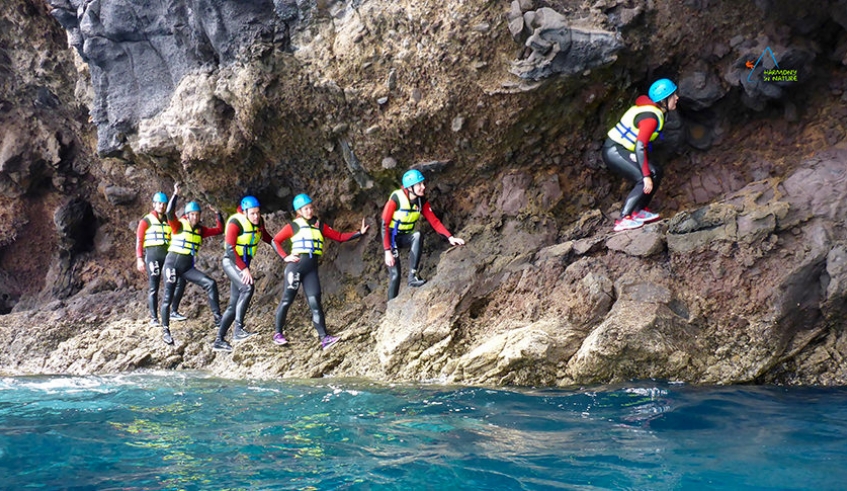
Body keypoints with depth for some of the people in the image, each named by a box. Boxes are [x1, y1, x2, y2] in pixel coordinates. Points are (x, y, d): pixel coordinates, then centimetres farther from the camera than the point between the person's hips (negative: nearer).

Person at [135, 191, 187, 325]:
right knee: (153, 288, -2)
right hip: (152, 255, -4)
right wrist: (139, 259, -9)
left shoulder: (168, 221, 18)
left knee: (180, 280, -5)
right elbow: (139, 240, -1)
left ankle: (173, 311, 5)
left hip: (168, 255, 5)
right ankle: (154, 318, 5)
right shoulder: (146, 221, 4)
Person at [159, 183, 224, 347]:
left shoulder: (200, 230, 7)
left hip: (188, 266, 4)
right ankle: (165, 330, 11)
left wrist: (217, 213, 4)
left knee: (210, 284, -14)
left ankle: (217, 318, -12)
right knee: (168, 297, -1)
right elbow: (169, 213, -26)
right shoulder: (179, 225, -7)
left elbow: (219, 230, 10)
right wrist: (175, 194, -29)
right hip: (172, 263, -4)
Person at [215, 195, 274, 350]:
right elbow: (229, 248, -24)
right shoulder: (235, 223, -19)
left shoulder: (259, 222, 0)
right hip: (231, 262, -7)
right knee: (247, 287, -32)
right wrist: (244, 268, -28)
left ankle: (219, 339, 16)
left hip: (244, 263, 7)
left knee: (234, 305, 7)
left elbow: (266, 237, 18)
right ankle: (238, 330, -32)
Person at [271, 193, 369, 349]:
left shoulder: (319, 225, 14)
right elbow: (276, 241, 7)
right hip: (296, 265, -3)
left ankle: (324, 338, -12)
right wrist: (285, 257, -4)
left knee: (315, 301, -5)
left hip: (312, 268, 3)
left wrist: (359, 233, 2)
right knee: (287, 299, 3)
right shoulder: (293, 226, 4)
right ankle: (278, 333, 17)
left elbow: (339, 237, 11)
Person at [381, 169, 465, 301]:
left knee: (417, 235, -31)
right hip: (391, 237, -4)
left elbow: (434, 221, -9)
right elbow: (385, 225, -24)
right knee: (395, 274, -15)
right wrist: (387, 251, -28)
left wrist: (450, 237, -22)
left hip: (405, 236, 4)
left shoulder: (421, 201, -9)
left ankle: (413, 276, -28)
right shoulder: (396, 199, -25)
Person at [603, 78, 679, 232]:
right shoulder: (651, 117, -22)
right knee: (645, 180, -21)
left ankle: (639, 211, 9)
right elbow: (640, 147, -29)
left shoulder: (654, 111, 9)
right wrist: (646, 176, -29)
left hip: (622, 150, 11)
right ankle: (623, 220, -24)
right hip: (613, 152, -11)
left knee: (655, 172, 11)